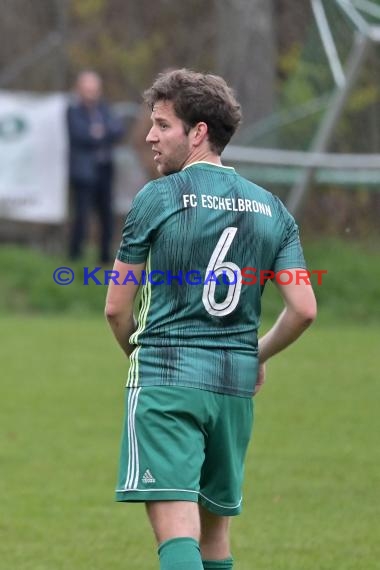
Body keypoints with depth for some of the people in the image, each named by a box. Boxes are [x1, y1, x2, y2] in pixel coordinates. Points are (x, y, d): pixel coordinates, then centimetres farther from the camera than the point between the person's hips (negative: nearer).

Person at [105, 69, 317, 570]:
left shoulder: (157, 197, -4)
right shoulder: (271, 209, 9)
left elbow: (116, 308, 0)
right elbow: (304, 309, 3)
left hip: (165, 378, -5)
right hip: (235, 386, 5)